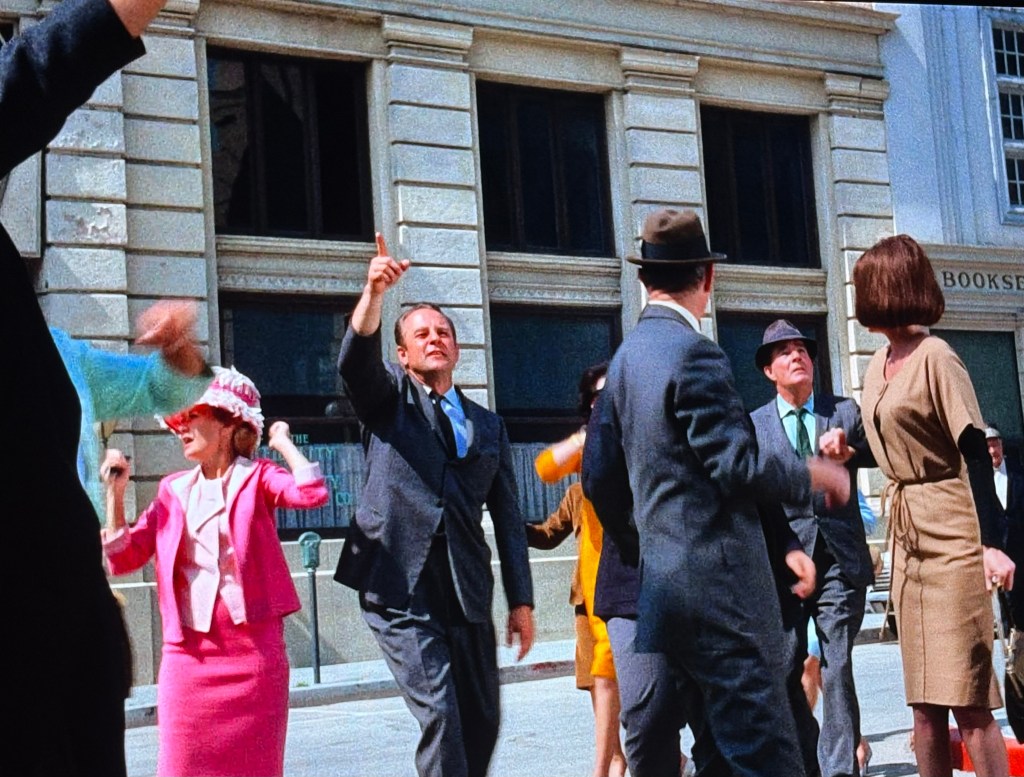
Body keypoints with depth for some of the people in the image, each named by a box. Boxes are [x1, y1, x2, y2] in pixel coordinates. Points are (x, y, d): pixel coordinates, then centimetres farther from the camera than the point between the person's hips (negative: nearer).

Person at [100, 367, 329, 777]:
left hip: (253, 649, -3)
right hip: (189, 652, 3)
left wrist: (283, 442, -6)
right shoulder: (174, 490, 12)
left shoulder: (256, 477, 0)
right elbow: (123, 558, 10)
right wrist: (115, 491, 3)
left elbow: (312, 493, -20)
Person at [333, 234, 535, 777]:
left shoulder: (487, 425, 18)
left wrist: (521, 600, 8)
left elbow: (508, 517, 14)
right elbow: (355, 359, -13)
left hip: (468, 589, 4)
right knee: (439, 715, -13)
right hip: (399, 587, -4)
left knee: (481, 723, 8)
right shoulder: (389, 398, 10)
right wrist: (374, 292, -29)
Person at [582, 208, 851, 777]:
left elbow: (600, 478, 15)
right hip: (720, 581, -9)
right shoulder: (695, 354, -13)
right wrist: (813, 475, -1)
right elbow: (736, 467, -17)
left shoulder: (626, 357, 13)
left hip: (665, 578, 9)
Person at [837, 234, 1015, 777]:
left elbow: (975, 450, -18)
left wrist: (991, 543, -24)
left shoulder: (934, 357, -13)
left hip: (950, 532, -8)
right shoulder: (878, 364, 11)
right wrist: (847, 452, 7)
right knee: (924, 701, 11)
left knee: (968, 698, -8)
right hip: (906, 531, 8)